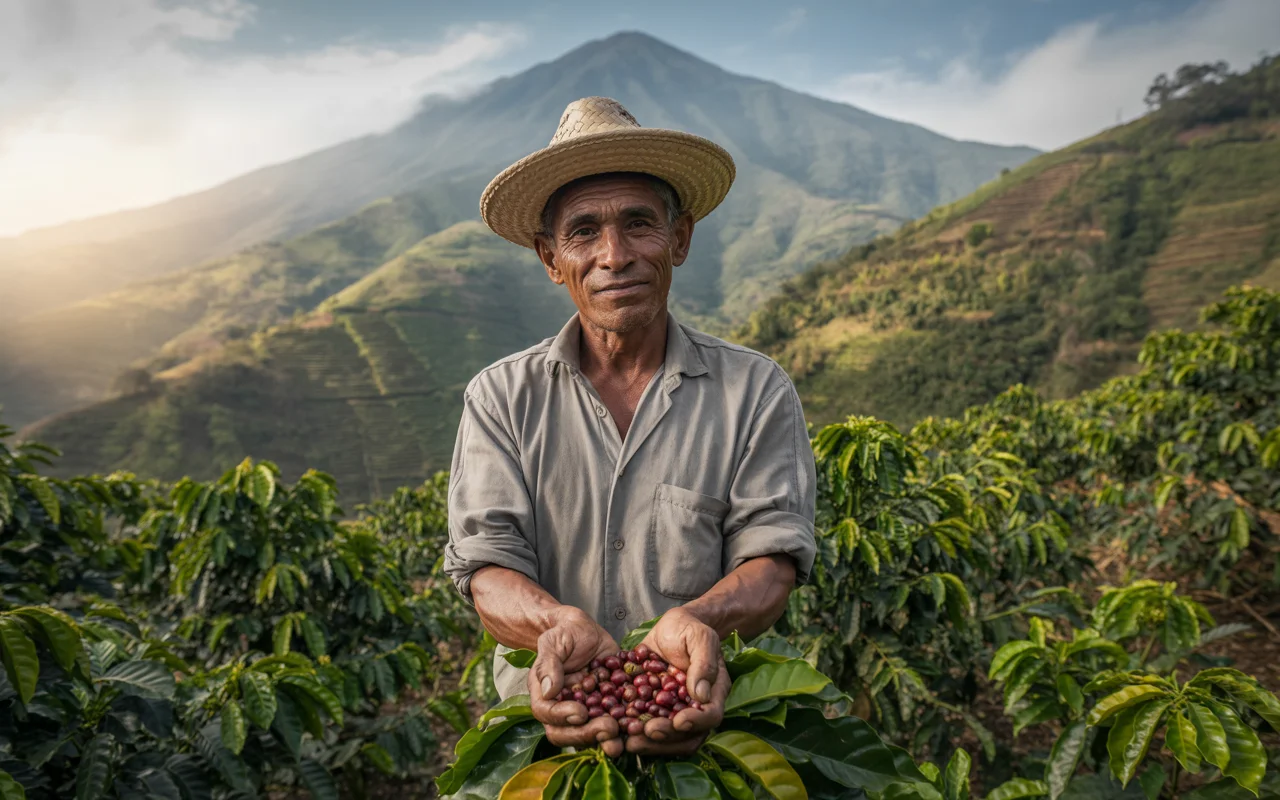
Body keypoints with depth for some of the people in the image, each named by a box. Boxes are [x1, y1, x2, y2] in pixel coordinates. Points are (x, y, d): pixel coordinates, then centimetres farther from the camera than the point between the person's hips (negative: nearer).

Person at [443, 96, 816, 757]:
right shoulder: (501, 397, 4)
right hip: (549, 726, 1)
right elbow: (488, 562, -4)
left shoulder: (756, 392, 2)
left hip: (705, 727, 0)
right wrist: (560, 625, -26)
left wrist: (696, 621, -26)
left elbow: (773, 556, -4)